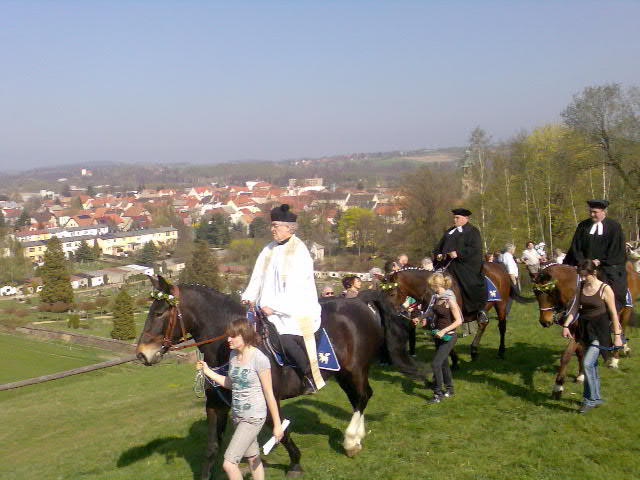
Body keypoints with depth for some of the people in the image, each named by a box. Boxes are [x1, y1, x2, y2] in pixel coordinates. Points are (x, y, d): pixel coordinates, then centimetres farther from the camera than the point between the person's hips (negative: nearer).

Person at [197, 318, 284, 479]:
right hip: (237, 415, 8)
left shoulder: (259, 359, -19)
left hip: (253, 417, -7)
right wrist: (207, 371, 5)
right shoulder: (233, 355, 3)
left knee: (229, 463, -10)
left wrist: (277, 424, -10)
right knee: (253, 458, 20)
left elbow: (269, 394, -14)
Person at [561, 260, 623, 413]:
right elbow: (575, 309, 8)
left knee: (587, 363, -14)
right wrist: (566, 325, -2)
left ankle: (590, 399, -1)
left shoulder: (605, 289, -12)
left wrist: (617, 335, -10)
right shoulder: (581, 288, 4)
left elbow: (613, 314, -10)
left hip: (599, 331, -6)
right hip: (584, 329, 6)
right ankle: (596, 397, 28)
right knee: (591, 365, 15)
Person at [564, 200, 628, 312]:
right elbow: (576, 247, 4)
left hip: (609, 265, -3)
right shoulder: (583, 226, 5)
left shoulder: (614, 226, -3)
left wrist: (600, 261, -11)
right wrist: (582, 261, -10)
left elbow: (616, 249, -5)